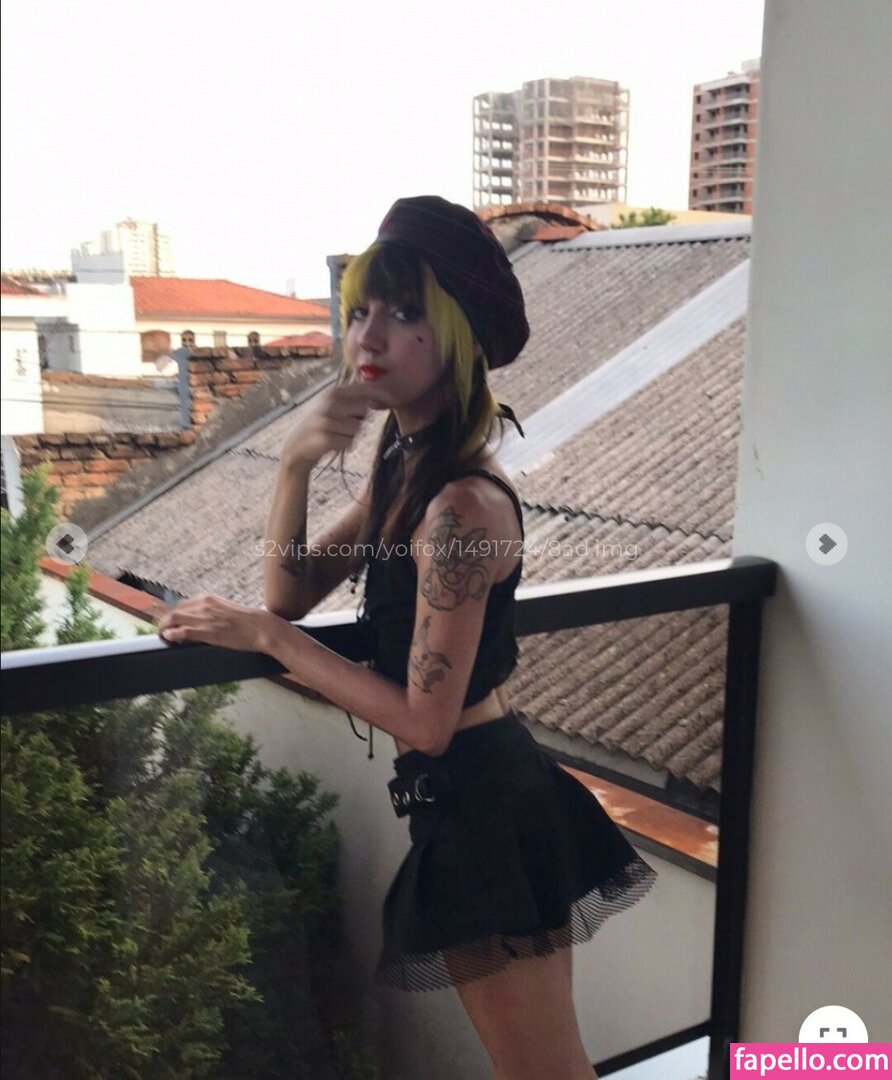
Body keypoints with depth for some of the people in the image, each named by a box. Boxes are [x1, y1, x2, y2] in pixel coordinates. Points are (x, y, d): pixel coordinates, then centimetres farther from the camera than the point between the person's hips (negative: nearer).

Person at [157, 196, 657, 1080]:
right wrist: (294, 463, -11)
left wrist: (265, 637, -16)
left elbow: (424, 720, -22)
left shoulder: (461, 504, -24)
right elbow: (288, 592, 4)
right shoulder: (404, 468, 6)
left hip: (482, 809, -10)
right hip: (470, 801, 10)